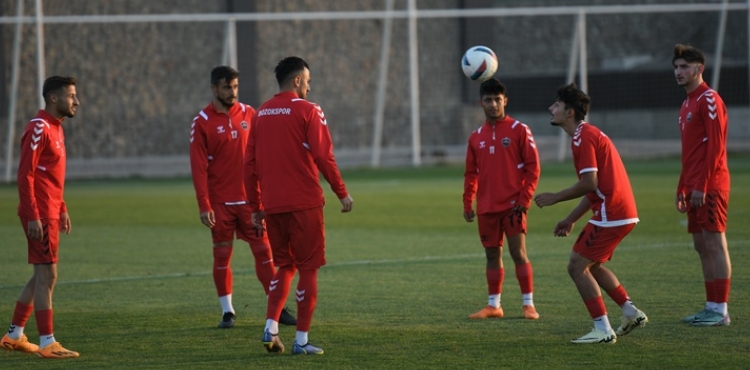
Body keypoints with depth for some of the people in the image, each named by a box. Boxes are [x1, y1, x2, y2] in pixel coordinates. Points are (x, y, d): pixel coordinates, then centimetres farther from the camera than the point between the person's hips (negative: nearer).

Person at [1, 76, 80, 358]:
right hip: (40, 215, -10)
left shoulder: (55, 128, 16)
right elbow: (25, 175, -19)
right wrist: (33, 216, -21)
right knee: (47, 275, -7)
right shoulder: (39, 128, -15)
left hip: (51, 213, 10)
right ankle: (47, 343, -4)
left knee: (42, 275, 14)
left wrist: (62, 210, 20)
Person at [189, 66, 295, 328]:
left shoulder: (248, 114, 6)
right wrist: (204, 206, -12)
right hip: (220, 202, -2)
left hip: (250, 198, 2)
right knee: (222, 255, 3)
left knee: (264, 250, 0)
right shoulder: (202, 122, -4)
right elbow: (199, 167, -7)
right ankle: (227, 312, 11)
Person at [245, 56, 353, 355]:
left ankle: (271, 328, 4)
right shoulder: (307, 111, -7)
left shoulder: (262, 114, 10)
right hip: (304, 204, -5)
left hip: (272, 205, 5)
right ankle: (301, 339, 2)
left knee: (284, 265, 18)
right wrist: (342, 194, -3)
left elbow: (250, 165, 11)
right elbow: (324, 157, -12)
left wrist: (256, 207, 17)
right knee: (308, 268, 3)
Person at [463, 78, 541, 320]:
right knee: (492, 255, 9)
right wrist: (467, 203, 8)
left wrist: (524, 199, -12)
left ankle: (529, 304, -4)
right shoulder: (476, 137, 11)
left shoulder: (519, 130, -3)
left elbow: (533, 167, -5)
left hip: (512, 204, -5)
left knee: (518, 253, -9)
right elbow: (471, 173, 16)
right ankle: (493, 305, 16)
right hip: (486, 207, 5)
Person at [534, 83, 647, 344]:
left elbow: (589, 184, -20)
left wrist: (555, 198, -9)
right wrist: (571, 219, 23)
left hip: (611, 213, -10)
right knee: (591, 265, 23)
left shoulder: (583, 137, -13)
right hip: (622, 211, 10)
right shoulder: (588, 134, 20)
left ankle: (603, 330, -6)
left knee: (577, 266, -6)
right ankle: (631, 312, 22)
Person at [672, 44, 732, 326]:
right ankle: (711, 307, 12)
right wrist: (682, 190, 20)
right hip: (695, 187, 10)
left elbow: (715, 147, -17)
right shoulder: (687, 104, 20)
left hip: (710, 187, -10)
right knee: (701, 246, 9)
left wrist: (701, 185, -20)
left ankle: (720, 311, -8)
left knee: (714, 244, -9)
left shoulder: (709, 100, -9)